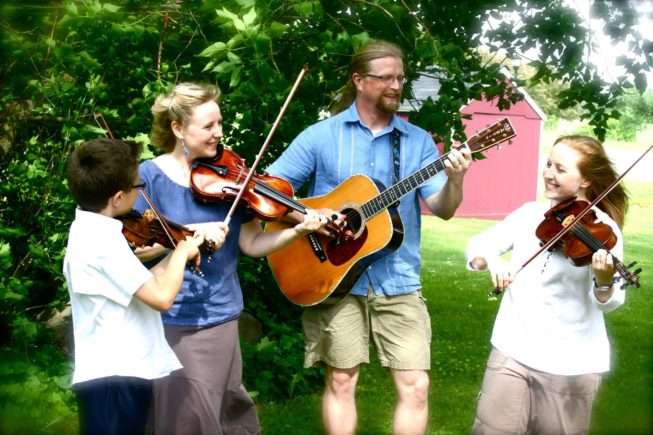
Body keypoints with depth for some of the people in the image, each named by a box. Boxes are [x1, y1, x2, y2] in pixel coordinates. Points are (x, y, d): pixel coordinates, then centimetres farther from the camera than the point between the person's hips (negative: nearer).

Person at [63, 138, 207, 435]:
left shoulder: (89, 230, 10)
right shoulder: (101, 239, -21)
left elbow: (140, 286, 13)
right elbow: (162, 297, -26)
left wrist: (175, 255, 5)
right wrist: (182, 251, -11)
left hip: (115, 372, 10)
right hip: (115, 378, -10)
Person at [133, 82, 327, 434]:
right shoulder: (149, 176, -7)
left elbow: (251, 243, -1)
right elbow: (135, 249, -14)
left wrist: (298, 231, -16)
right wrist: (193, 231, -23)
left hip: (220, 316, 3)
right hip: (168, 319, -3)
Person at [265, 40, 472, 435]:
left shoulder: (418, 141, 5)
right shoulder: (321, 136, 0)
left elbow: (442, 209, -3)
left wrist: (454, 181, -24)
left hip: (398, 282, 2)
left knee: (415, 385, -3)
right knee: (341, 380, 5)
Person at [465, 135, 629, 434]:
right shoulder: (529, 213, 5)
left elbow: (608, 303, -17)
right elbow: (477, 245, 3)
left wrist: (605, 281, -39)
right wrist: (490, 261, -19)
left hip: (570, 362, -3)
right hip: (512, 350, 4)